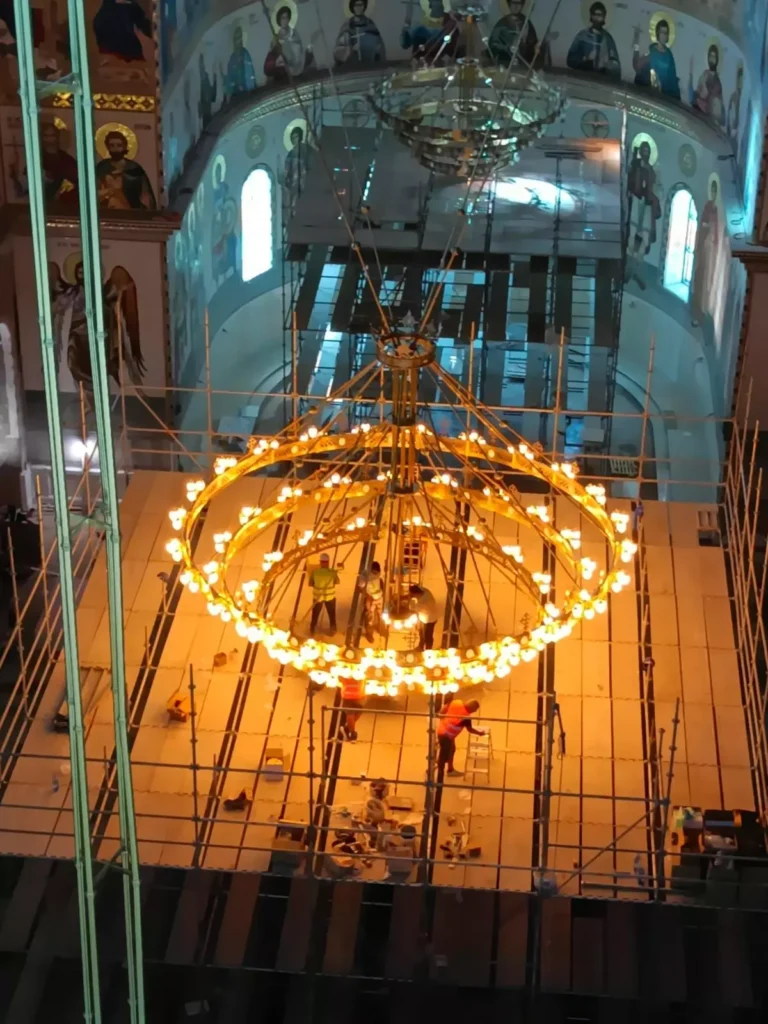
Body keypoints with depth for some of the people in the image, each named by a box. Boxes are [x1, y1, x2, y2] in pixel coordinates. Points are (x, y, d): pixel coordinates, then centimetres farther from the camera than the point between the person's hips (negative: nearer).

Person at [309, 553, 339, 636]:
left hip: (317, 596, 0)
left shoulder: (314, 572, -20)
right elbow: (337, 582, -4)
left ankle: (312, 630, 36)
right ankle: (333, 630, 34)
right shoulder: (333, 572, -21)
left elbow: (310, 584, -10)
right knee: (332, 614, 21)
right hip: (330, 596, 0)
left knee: (315, 614, 22)